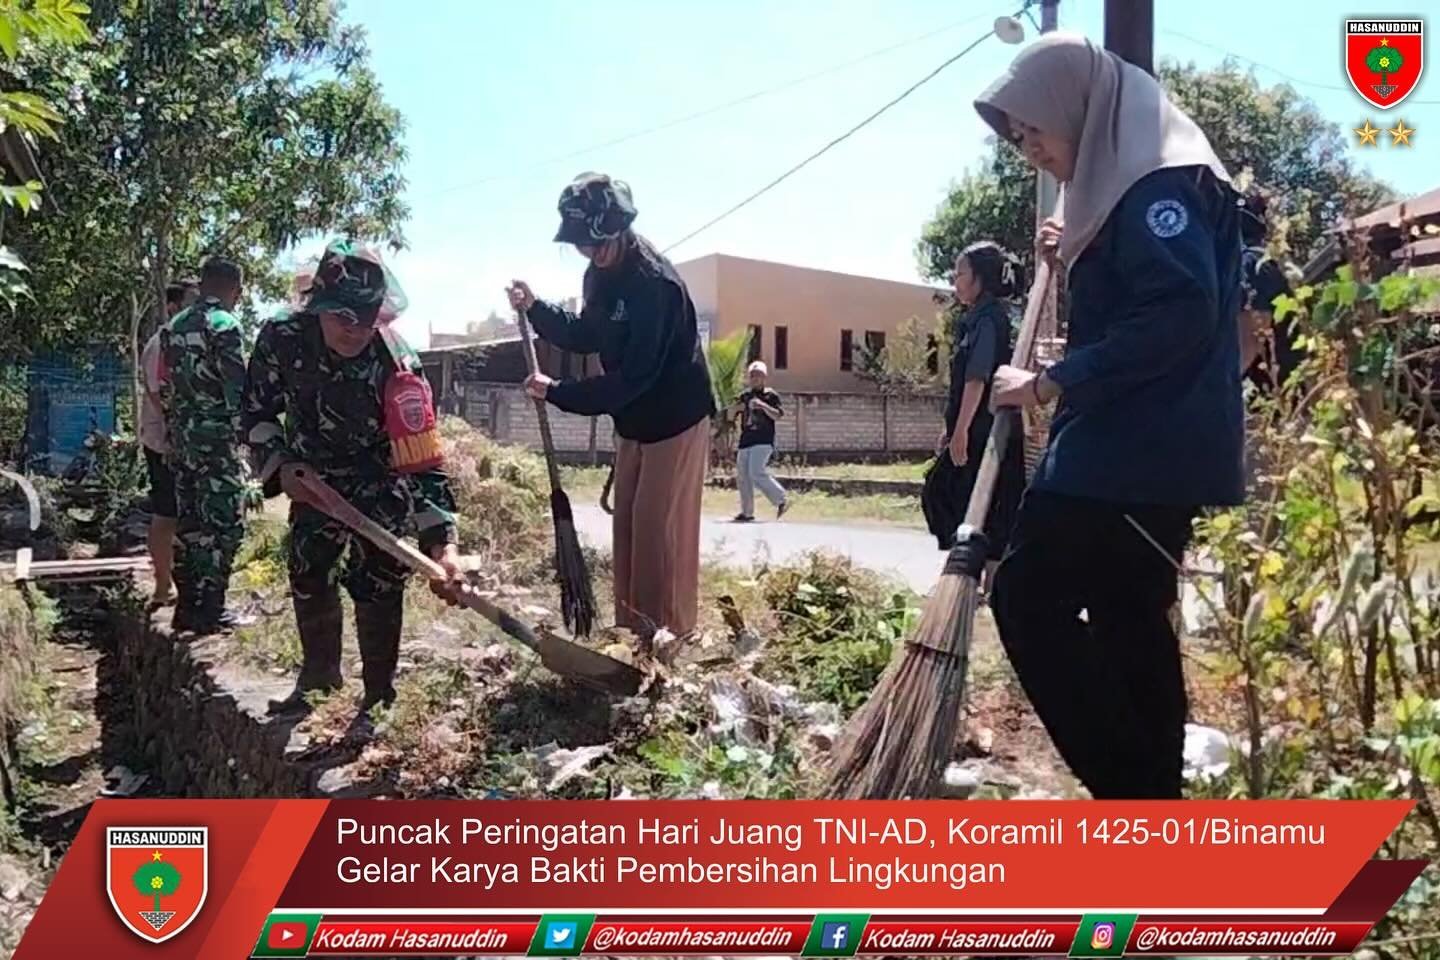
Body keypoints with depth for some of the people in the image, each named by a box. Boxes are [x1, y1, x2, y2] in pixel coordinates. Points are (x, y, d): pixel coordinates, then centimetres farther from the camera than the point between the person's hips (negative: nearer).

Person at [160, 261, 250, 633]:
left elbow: (166, 386, 15)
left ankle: (187, 605, 17)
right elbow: (239, 387, -14)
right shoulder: (225, 324, -11)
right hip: (217, 437, -8)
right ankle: (209, 610, -1)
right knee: (223, 522, -3)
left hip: (182, 437, 8)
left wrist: (175, 430, 20)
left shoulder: (173, 326, 13)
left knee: (189, 522, 12)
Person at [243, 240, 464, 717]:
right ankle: (319, 674, 32)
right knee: (307, 572, 10)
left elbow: (424, 461, -37)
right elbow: (257, 411, -6)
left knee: (378, 580, -9)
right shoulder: (281, 339, -24)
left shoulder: (397, 366, -34)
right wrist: (280, 466, -22)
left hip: (382, 476, -4)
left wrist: (442, 543, -46)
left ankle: (378, 695, 5)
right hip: (312, 473, 4)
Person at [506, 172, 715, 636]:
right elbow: (586, 336, 13)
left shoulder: (654, 283, -27)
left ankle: (670, 638, 4)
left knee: (660, 530, -6)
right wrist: (535, 308, -2)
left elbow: (633, 376, -29)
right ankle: (631, 629, 22)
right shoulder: (600, 273, 2)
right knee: (627, 525, 12)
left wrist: (557, 393, -24)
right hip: (634, 421, 9)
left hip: (675, 419, -9)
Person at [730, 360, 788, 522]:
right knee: (742, 476, 3)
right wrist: (736, 408, -7)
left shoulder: (770, 395, 2)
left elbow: (778, 415, -8)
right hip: (746, 441, 6)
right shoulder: (745, 396, 16)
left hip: (763, 441, -6)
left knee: (757, 472, -20)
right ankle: (747, 512, 11)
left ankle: (781, 500, -8)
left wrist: (763, 405, -21)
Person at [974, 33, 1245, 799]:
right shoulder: (1124, 180, 19)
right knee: (1130, 618, 12)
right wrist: (1075, 255, 14)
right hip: (1142, 449, 10)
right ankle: (1153, 803, 21)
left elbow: (1180, 313, -24)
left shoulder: (1163, 180, -13)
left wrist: (1050, 383, -21)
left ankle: (1134, 796, -3)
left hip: (1137, 452, -10)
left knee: (1030, 599, -9)